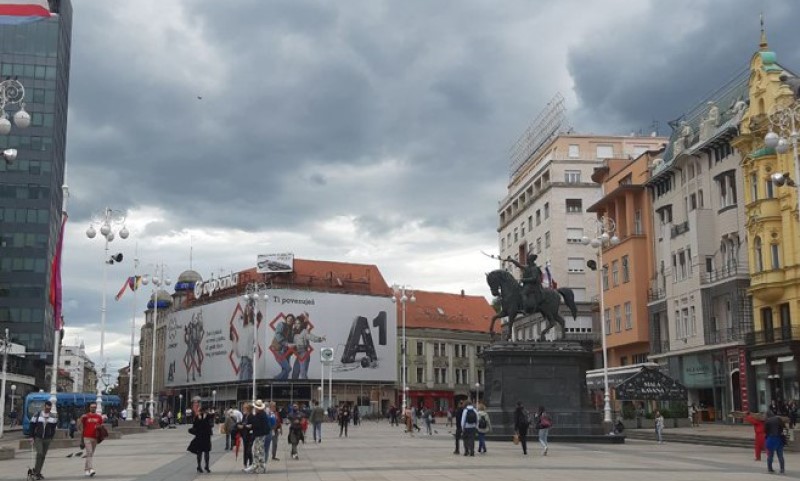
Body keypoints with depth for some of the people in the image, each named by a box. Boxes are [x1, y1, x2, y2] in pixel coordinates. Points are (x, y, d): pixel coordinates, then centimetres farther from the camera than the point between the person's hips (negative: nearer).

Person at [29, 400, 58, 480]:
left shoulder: (53, 416, 3)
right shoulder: (37, 415, -3)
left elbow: (54, 427, 10)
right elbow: (32, 425, 2)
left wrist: (51, 437, 2)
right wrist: (32, 437, -3)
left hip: (47, 439, 3)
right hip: (38, 438, -3)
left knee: (43, 456, 6)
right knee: (39, 453, -17)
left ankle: (37, 472, 18)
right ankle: (37, 471, -7)